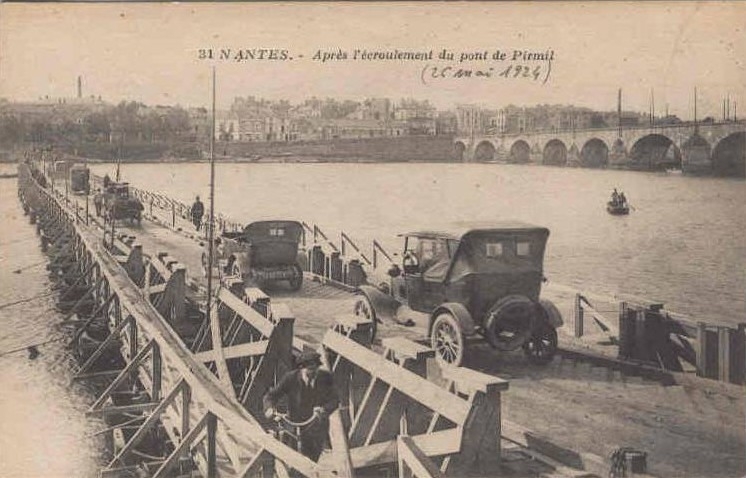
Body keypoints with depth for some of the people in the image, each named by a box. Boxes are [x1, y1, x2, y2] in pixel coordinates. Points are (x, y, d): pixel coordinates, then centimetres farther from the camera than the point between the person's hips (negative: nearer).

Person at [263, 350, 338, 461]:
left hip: (319, 427, 2)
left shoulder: (325, 378, -10)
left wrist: (324, 409, -33)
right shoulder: (290, 378, -15)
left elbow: (334, 400, -11)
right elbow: (270, 395, -9)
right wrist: (270, 408, -32)